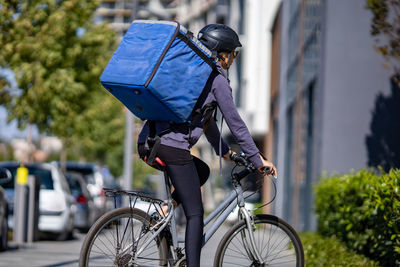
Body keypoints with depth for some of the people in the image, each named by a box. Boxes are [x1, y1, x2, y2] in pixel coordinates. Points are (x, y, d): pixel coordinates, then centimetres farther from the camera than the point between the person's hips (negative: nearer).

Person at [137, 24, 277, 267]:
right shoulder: (217, 78, 0)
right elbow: (235, 122, 0)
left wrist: (225, 151, 41)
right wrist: (258, 158, 5)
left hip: (147, 144, 8)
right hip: (172, 146, -8)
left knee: (202, 171, 30)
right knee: (195, 214, -2)